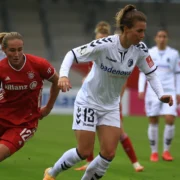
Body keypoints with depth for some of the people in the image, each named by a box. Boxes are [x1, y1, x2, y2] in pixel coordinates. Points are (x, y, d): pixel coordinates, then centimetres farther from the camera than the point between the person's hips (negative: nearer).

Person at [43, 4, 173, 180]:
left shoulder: (140, 49, -12)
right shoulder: (104, 45, -27)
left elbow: (151, 73, -1)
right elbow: (72, 54, -22)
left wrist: (161, 94, -18)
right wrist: (63, 75, -39)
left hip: (111, 106, 5)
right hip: (88, 102, -5)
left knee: (109, 153, -4)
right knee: (84, 152, -5)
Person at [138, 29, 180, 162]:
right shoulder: (149, 53, 6)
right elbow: (143, 72, 9)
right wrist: (141, 89, -1)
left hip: (169, 91, 0)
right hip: (153, 91, 0)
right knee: (153, 121, -1)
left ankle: (166, 151, 2)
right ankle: (154, 152, 10)